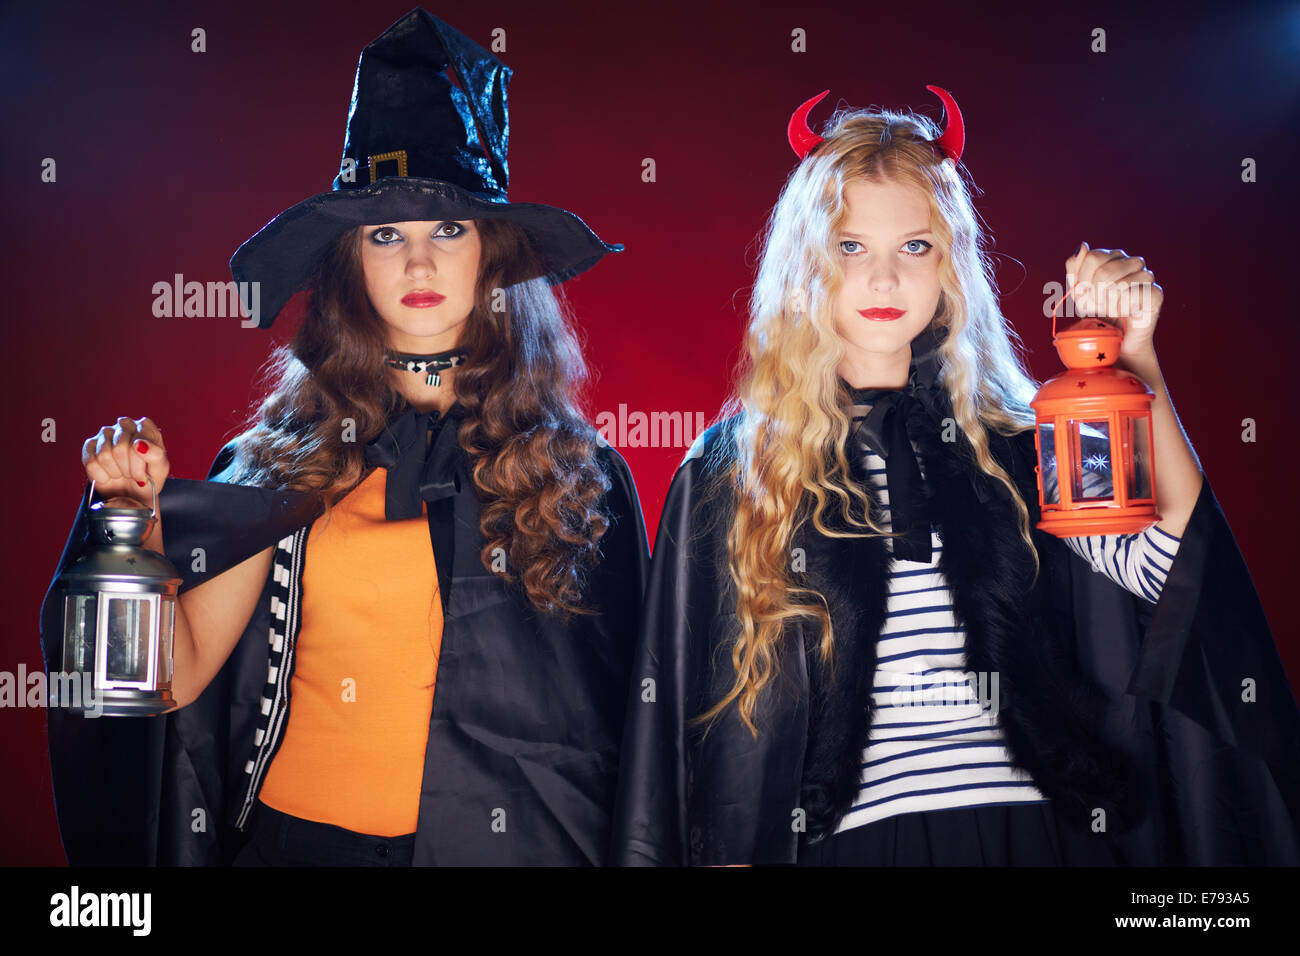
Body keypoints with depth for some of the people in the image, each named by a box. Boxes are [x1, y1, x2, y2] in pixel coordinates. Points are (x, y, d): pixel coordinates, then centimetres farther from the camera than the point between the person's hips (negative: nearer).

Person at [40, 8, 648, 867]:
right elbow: (179, 671, -3)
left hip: (504, 841, -1)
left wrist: (605, 849, -4)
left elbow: (621, 704, 2)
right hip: (299, 833, 1)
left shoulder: (577, 473, -3)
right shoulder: (284, 460, 0)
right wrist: (138, 515, -14)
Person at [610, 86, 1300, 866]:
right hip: (850, 834, -1)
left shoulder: (1014, 447, 5)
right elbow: (687, 708, 1)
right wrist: (725, 853, -5)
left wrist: (1136, 360, -13)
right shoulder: (731, 470, 0)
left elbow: (1168, 562, -10)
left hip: (1033, 826, 2)